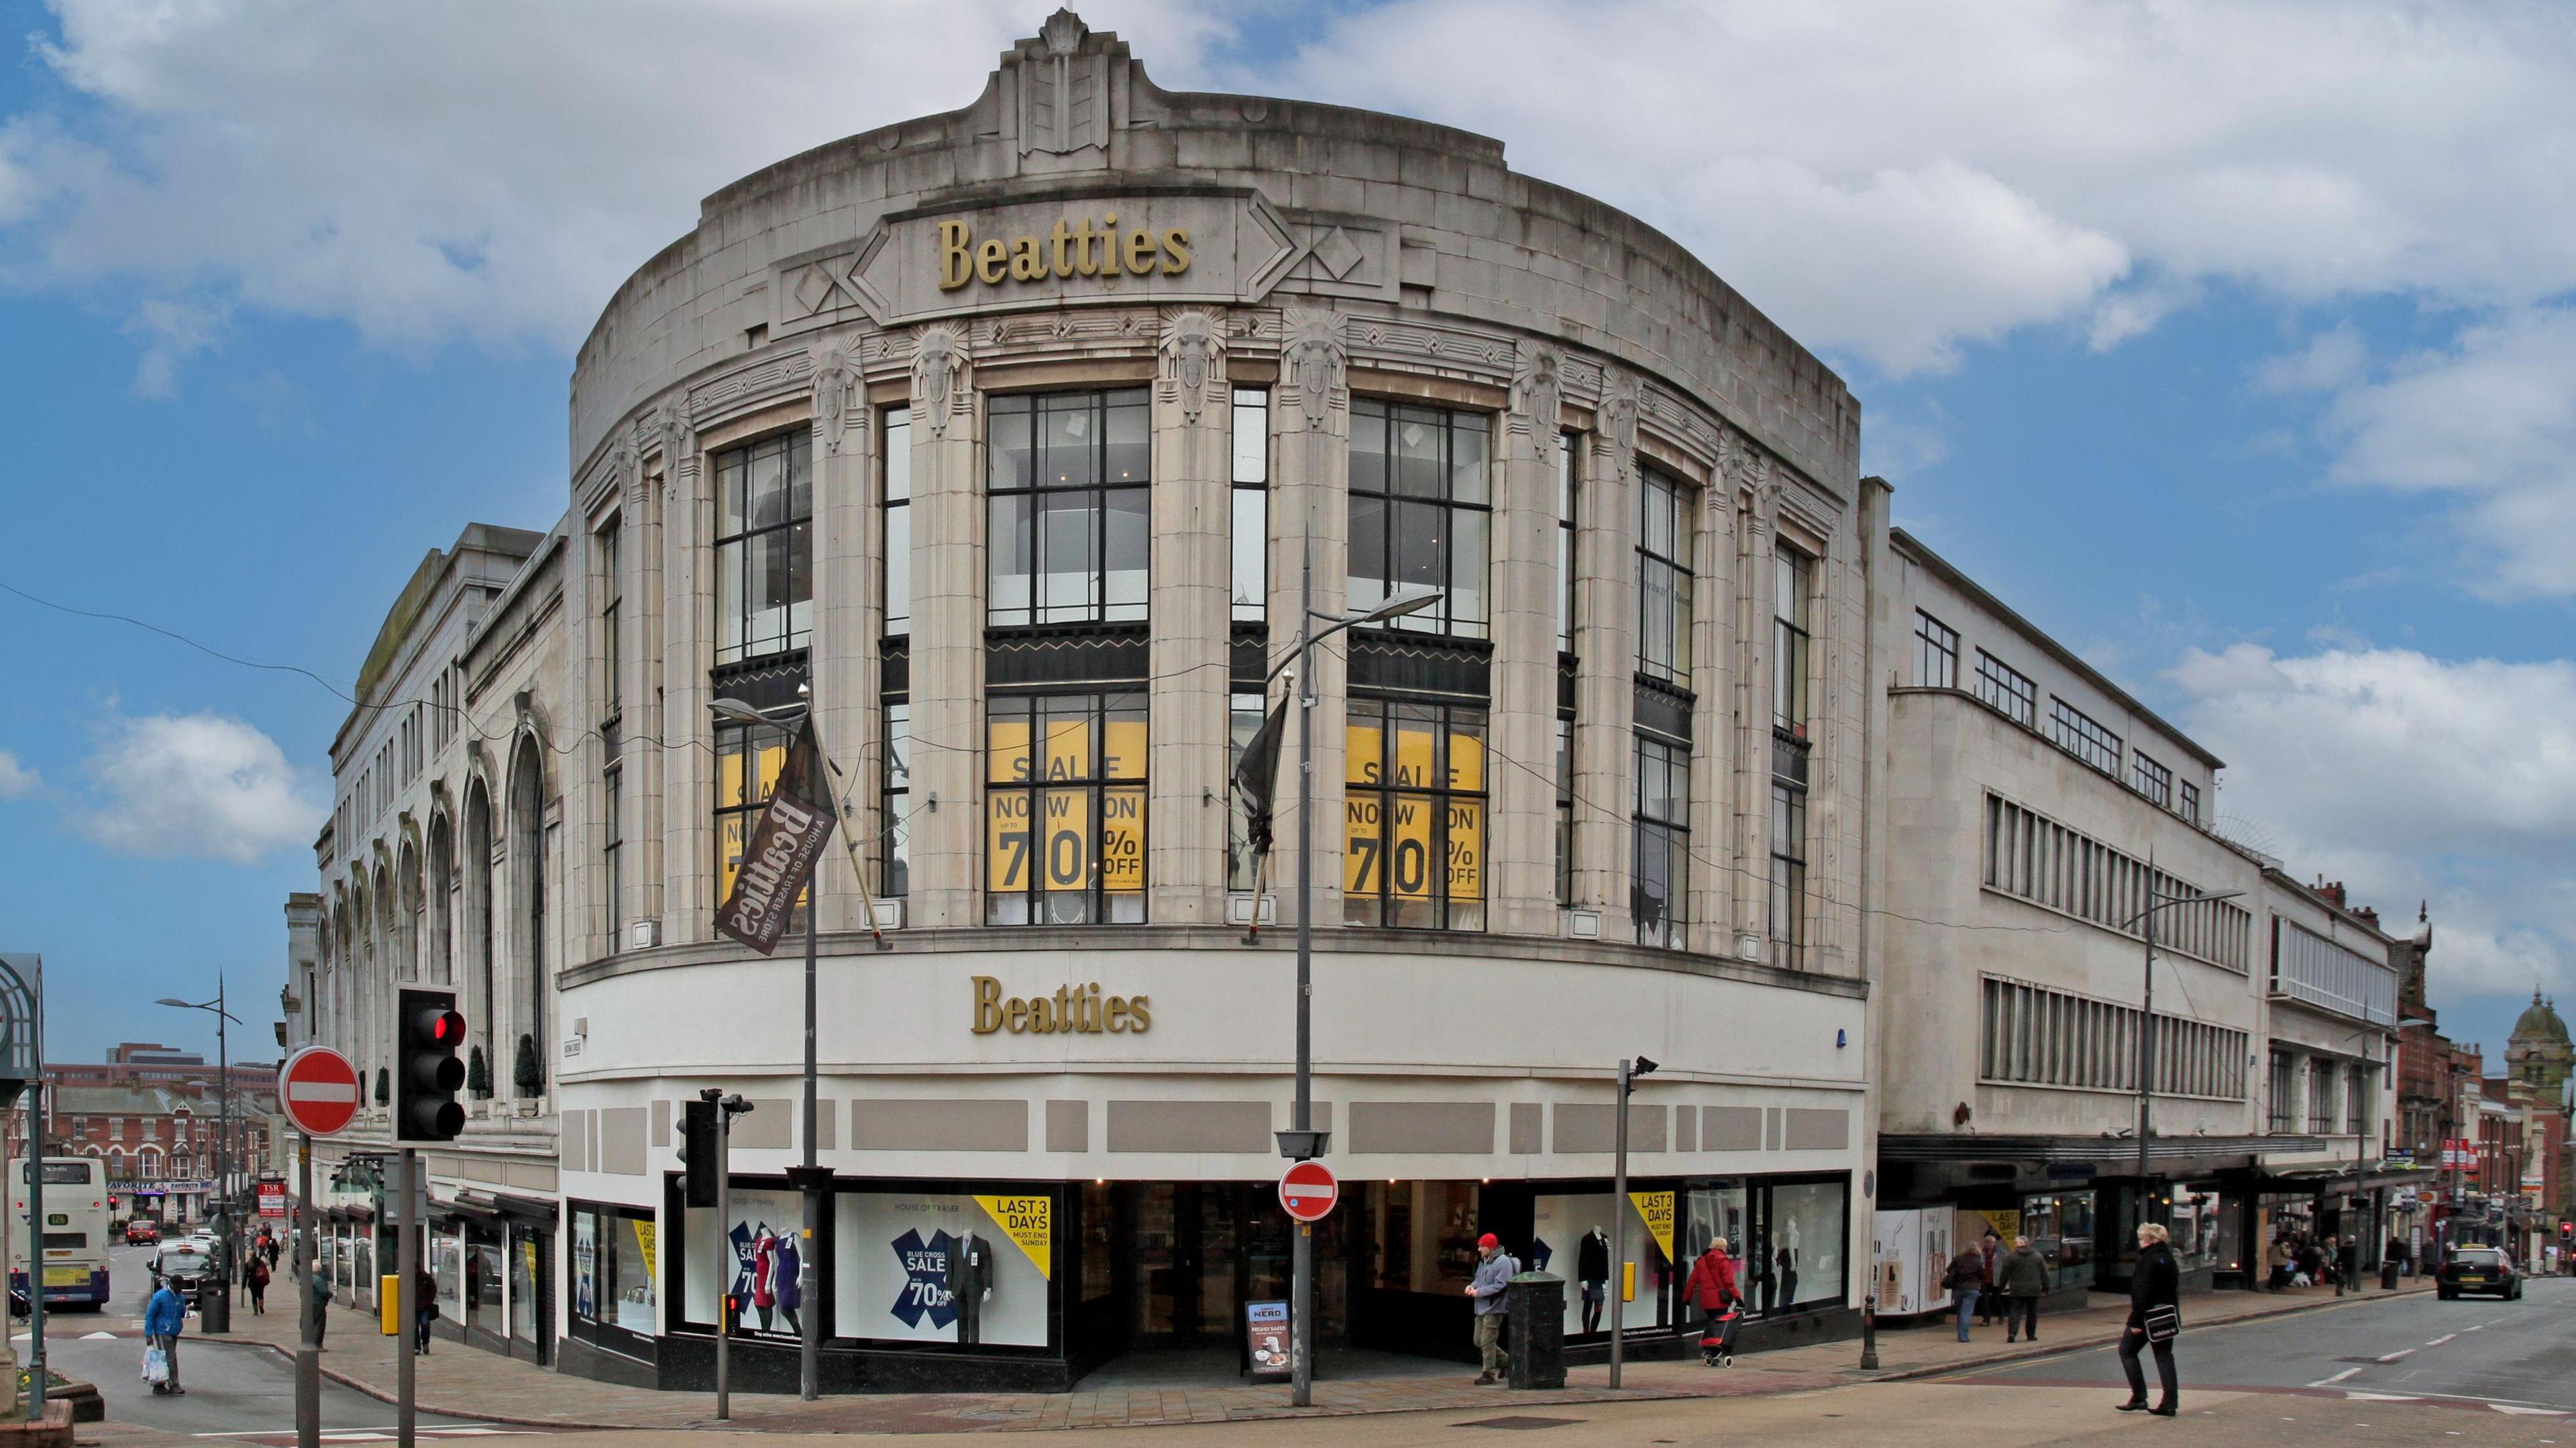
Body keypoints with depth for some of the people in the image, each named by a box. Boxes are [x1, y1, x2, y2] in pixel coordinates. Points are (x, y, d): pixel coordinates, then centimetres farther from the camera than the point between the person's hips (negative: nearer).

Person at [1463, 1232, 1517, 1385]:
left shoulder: (1503, 1262, -16)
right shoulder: (1483, 1261, 14)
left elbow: (1501, 1286, -22)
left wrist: (1479, 1292, -20)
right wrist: (1472, 1286, 2)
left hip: (1494, 1309, -10)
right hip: (1481, 1309, 10)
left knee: (1487, 1341, -7)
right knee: (1479, 1341, 13)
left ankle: (1489, 1373, 3)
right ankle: (1505, 1362, 27)